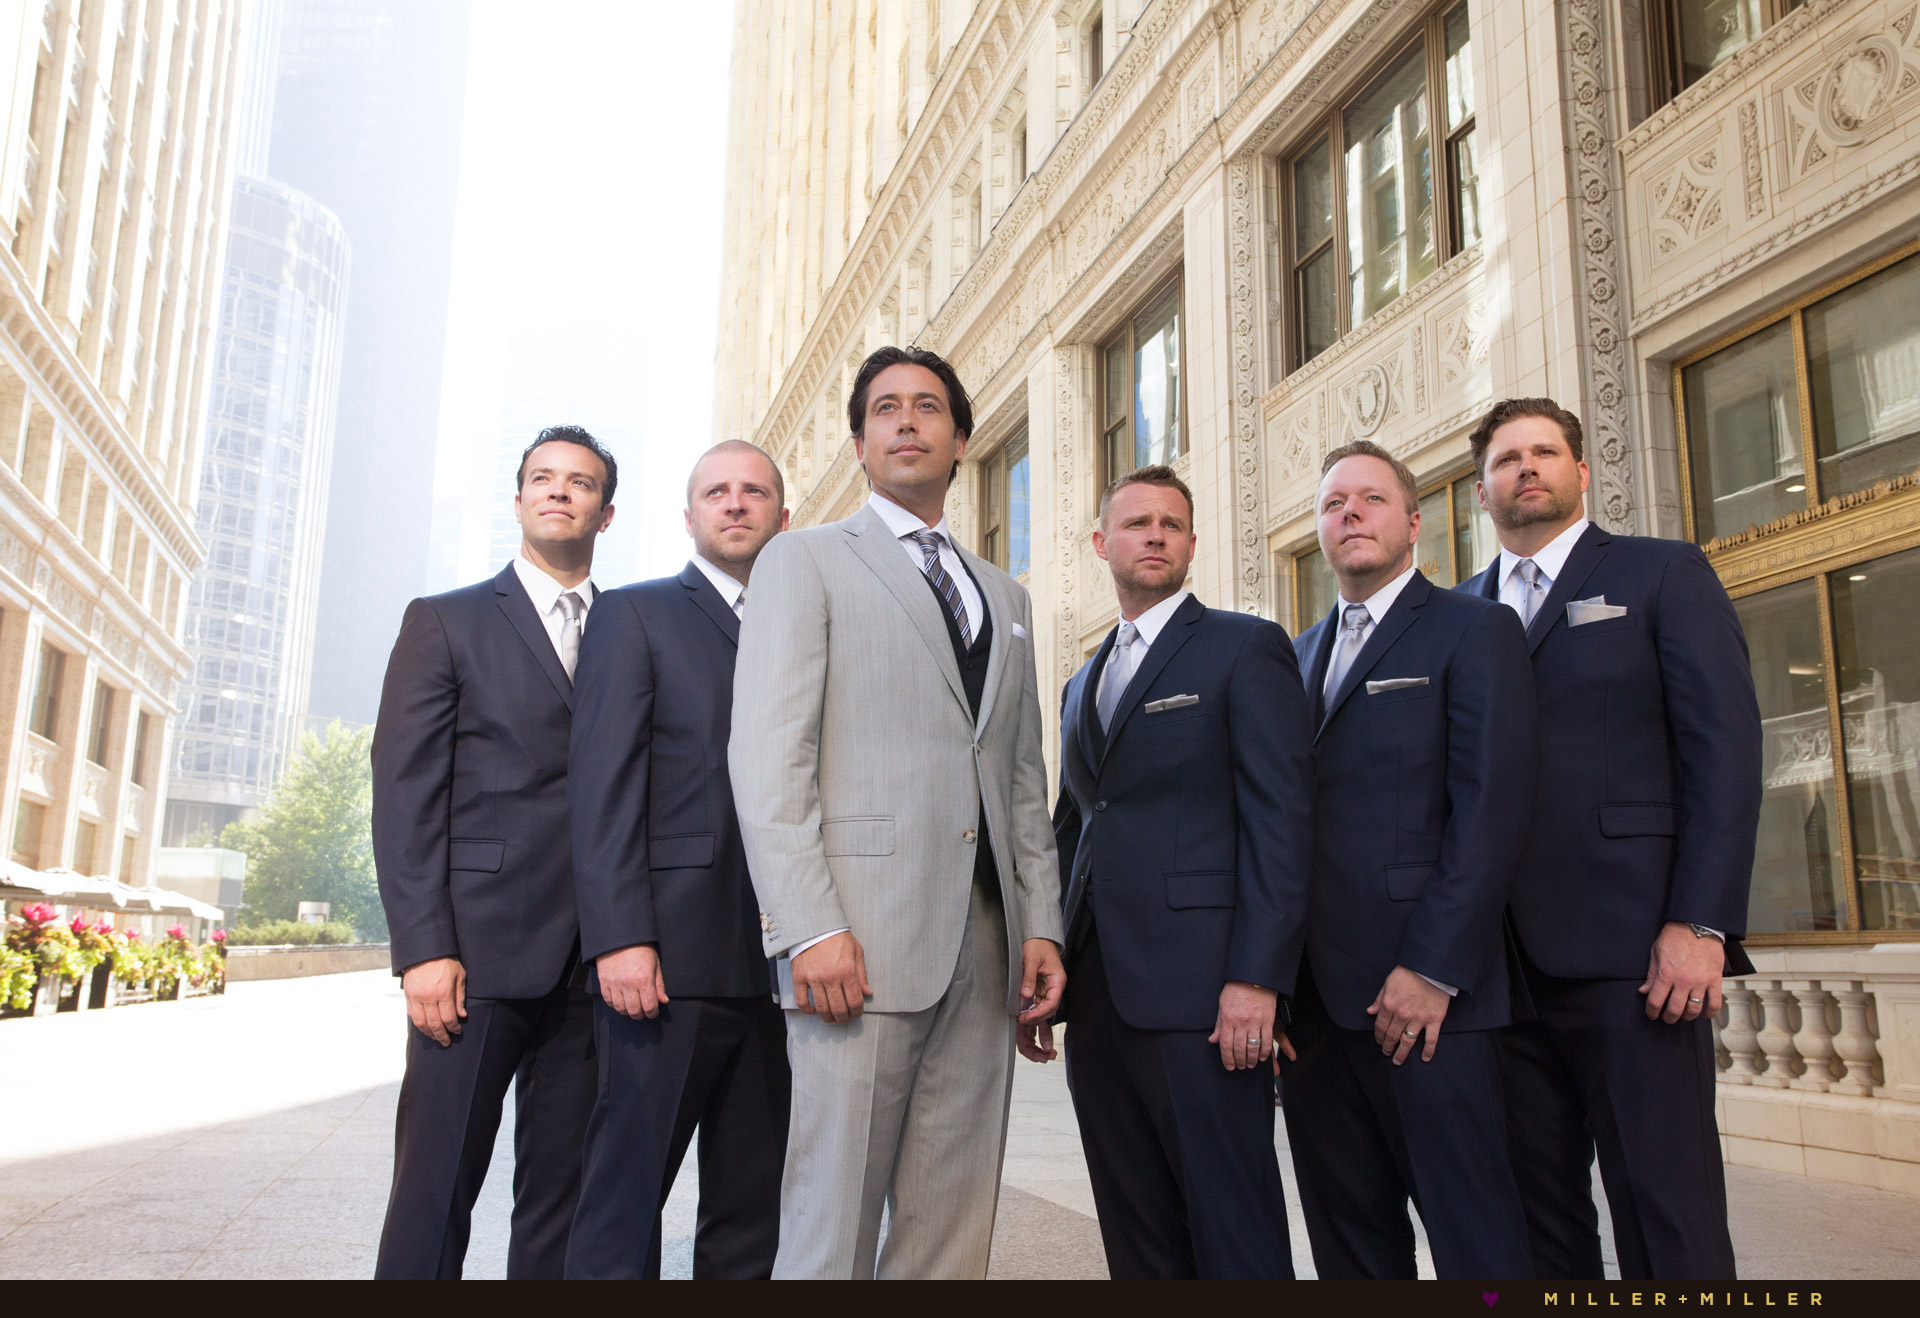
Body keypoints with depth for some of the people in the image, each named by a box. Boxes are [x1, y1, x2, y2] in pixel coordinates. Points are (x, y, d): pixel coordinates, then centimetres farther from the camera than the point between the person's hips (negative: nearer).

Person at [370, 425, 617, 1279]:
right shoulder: (444, 623, 8)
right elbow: (404, 796, 0)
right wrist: (422, 950, -10)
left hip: (592, 961, 3)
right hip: (478, 950, -2)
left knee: (563, 1193, 7)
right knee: (434, 1192, 0)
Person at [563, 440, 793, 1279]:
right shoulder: (635, 614, 6)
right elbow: (602, 785, -4)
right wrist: (620, 940, -14)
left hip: (778, 960, 4)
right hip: (669, 954, -4)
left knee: (754, 1206, 9)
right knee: (627, 1190, 0)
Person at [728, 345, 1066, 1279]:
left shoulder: (1006, 598, 23)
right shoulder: (806, 560, 7)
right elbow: (767, 755, -5)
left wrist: (1041, 924, 7)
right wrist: (808, 927, -15)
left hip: (985, 946, 5)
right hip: (860, 940, -5)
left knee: (953, 1232, 7)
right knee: (832, 1228, -3)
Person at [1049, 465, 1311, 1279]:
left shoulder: (1245, 647, 0)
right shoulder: (1082, 685, 21)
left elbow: (1282, 817, -9)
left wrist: (1257, 976, -17)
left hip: (1200, 993, -6)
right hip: (1099, 996, 7)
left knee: (1232, 1229, -1)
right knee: (1134, 1233, 12)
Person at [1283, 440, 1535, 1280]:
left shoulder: (1471, 629, 1)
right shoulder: (1300, 654, 20)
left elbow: (1490, 811, -10)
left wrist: (1433, 970, -16)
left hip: (1426, 997, -6)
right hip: (1316, 1000, 6)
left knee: (1475, 1237, -1)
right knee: (1348, 1237, 11)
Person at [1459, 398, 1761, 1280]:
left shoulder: (1663, 573, 6)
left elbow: (1724, 748, -3)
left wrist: (1701, 923, -12)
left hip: (1631, 950, -4)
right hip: (1504, 962, 4)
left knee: (1666, 1207, -2)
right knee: (1538, 1210, 9)